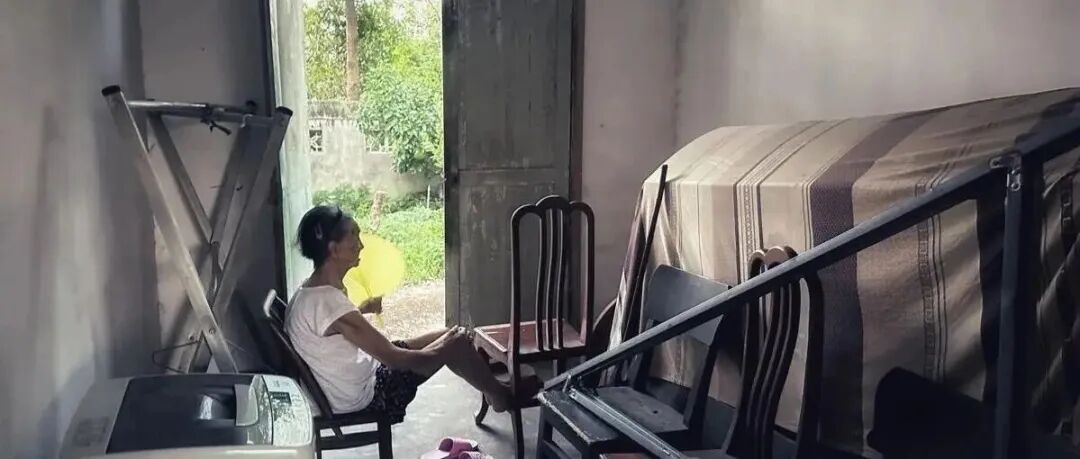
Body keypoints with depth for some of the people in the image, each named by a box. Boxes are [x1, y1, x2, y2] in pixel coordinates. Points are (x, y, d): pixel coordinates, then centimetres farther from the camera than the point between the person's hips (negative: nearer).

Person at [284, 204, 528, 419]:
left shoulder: (311, 291, -1)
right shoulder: (328, 301, -31)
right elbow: (394, 358, -25)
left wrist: (363, 309, 11)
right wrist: (444, 349, -11)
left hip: (348, 386, 9)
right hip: (363, 395, -9)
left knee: (449, 336, 12)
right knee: (456, 342, -1)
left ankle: (491, 388, 34)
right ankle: (498, 394, 25)